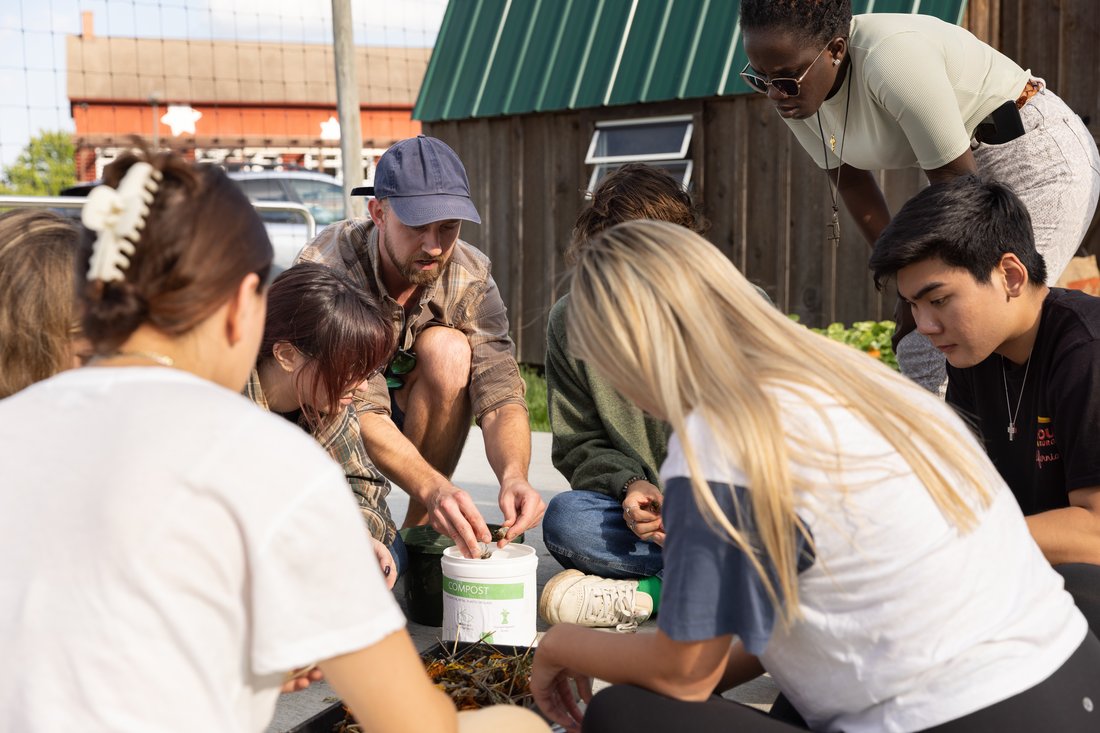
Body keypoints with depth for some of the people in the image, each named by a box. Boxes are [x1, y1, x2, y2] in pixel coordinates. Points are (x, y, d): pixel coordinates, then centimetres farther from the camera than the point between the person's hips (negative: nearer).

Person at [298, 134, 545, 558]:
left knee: (447, 350, -28)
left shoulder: (470, 277, -18)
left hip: (409, 419, 3)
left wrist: (513, 475, -48)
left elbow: (500, 395, -27)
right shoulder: (326, 269, -30)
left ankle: (420, 531, -14)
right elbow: (361, 414, -38)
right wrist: (434, 488, -54)